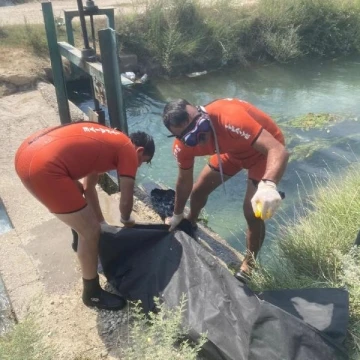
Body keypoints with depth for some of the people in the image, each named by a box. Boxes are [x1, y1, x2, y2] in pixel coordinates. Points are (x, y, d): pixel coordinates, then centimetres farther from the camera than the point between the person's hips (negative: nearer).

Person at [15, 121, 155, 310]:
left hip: (27, 152, 10)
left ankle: (81, 243, 56)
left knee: (77, 192, 34)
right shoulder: (128, 150, 4)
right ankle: (92, 293, 25)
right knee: (90, 232, 5)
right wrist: (126, 220, 29)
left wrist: (101, 221, 40)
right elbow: (126, 201, 6)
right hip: (43, 167, -10)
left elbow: (88, 187, 35)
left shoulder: (108, 140, 28)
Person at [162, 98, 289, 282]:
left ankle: (249, 264, 10)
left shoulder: (230, 119, -42)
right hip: (233, 150, 6)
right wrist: (177, 215, 11)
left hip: (263, 149, -5)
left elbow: (279, 150, -47)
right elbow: (184, 182, -2)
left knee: (252, 212, -15)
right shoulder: (183, 145, -20)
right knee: (199, 190, 10)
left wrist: (268, 185, -66)